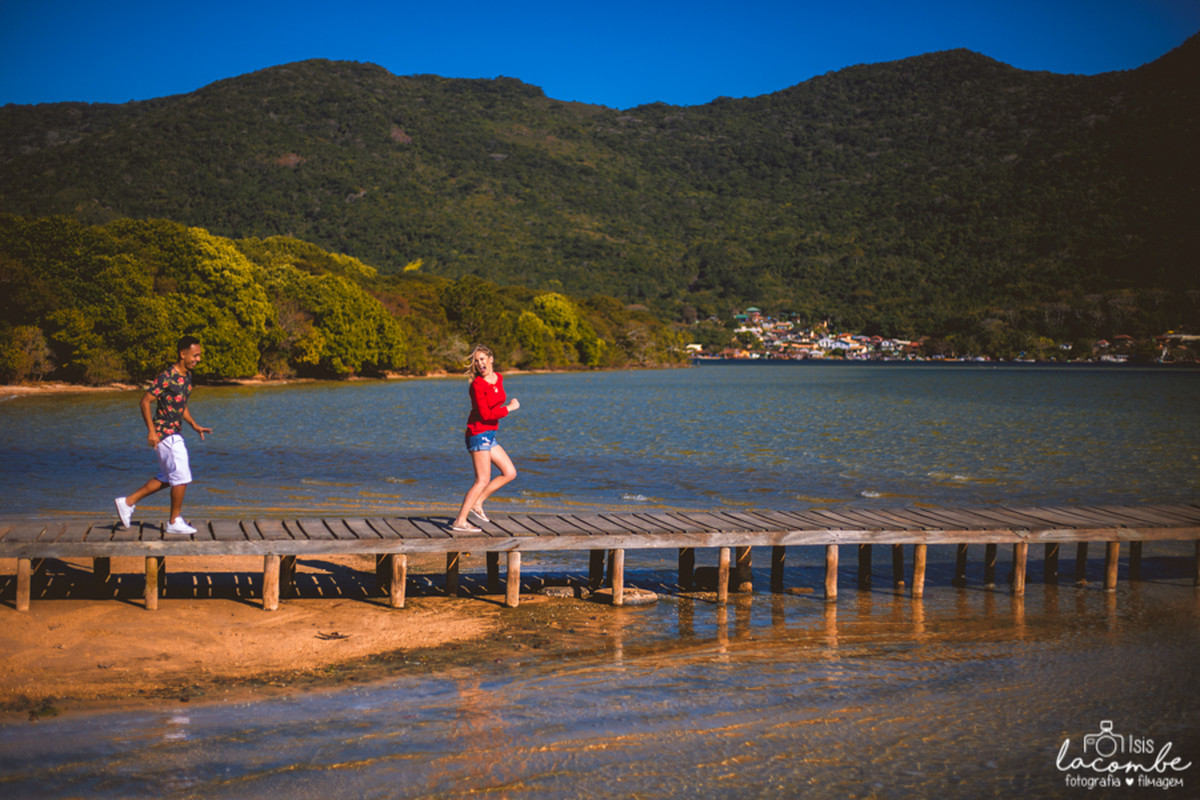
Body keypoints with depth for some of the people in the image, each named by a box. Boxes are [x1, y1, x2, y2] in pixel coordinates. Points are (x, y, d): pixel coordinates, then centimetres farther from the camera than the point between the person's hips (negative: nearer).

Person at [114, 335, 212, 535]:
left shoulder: (187, 376, 9)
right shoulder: (167, 377, -18)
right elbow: (145, 401, -18)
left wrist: (195, 425, 13)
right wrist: (152, 430, -22)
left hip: (174, 434, 9)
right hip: (164, 433, -9)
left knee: (166, 478, 16)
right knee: (181, 477, -5)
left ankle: (128, 502, 23)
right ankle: (174, 521, 6)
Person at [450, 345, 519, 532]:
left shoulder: (498, 378, 10)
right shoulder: (477, 385, -15)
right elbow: (485, 414, -19)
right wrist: (509, 408, -12)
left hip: (489, 435, 9)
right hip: (478, 433, -9)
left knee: (510, 473, 8)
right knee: (483, 480, -11)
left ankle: (476, 504, 10)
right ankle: (460, 521, -10)